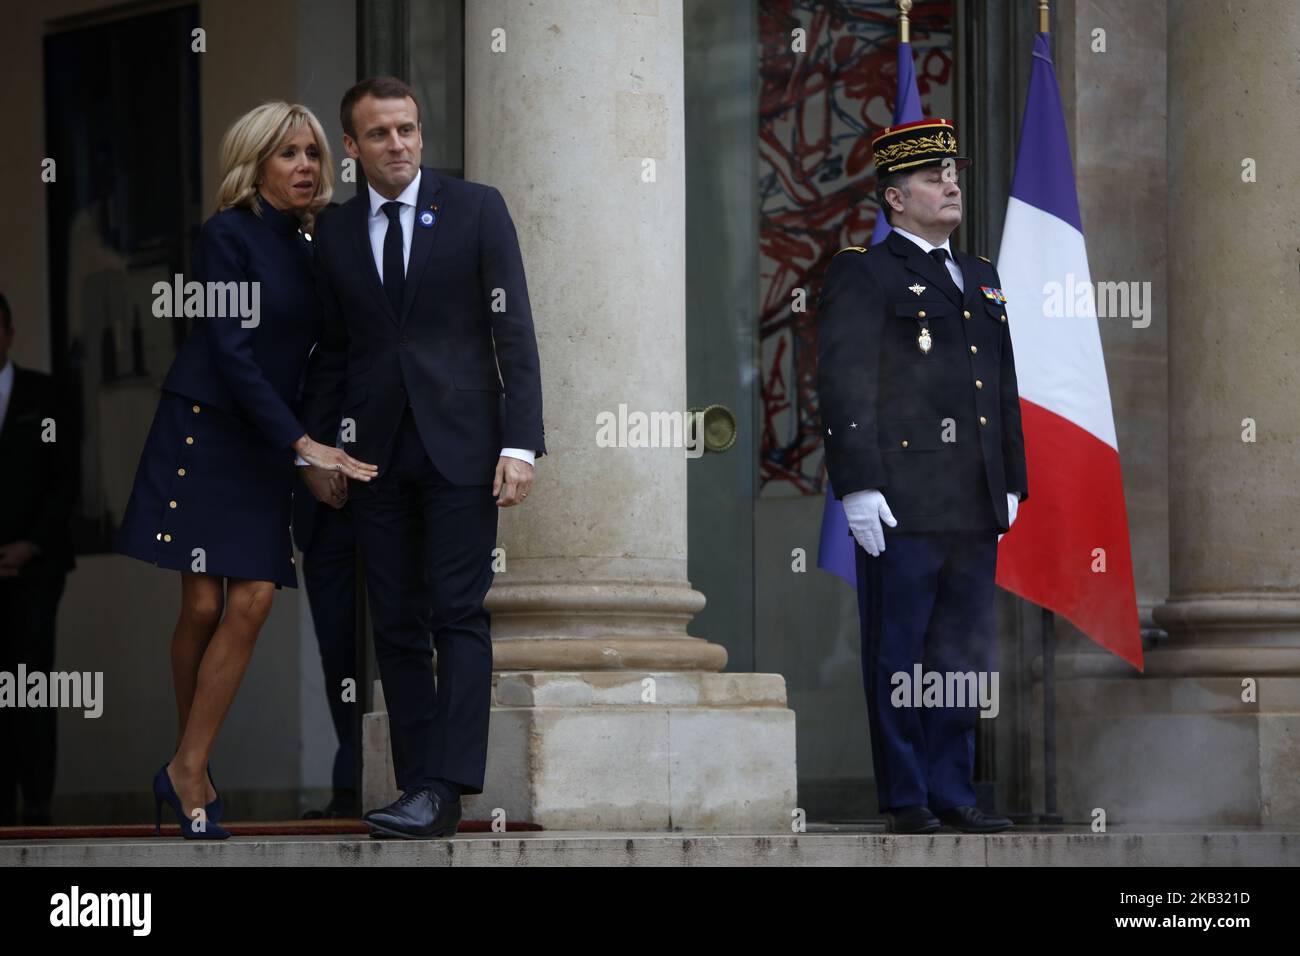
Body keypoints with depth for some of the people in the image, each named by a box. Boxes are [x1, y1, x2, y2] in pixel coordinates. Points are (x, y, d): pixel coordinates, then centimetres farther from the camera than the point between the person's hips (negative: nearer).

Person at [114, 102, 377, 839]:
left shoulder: (311, 243, 10)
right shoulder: (229, 235, -9)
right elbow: (230, 351, -14)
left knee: (252, 602, -7)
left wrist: (319, 444, 2)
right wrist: (302, 441, -17)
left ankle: (189, 770, -2)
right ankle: (188, 770, 9)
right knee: (203, 606, -6)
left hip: (267, 441, 5)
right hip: (203, 427, -5)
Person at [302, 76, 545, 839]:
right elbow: (332, 351, 14)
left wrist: (520, 443, -10)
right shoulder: (336, 233, 10)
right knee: (397, 625, 3)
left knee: (459, 617, -9)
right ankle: (417, 783, 6)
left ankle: (443, 789, -15)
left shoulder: (476, 209, 1)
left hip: (458, 441, -4)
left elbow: (514, 331, -2)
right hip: (376, 451, 4)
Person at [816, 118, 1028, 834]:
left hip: (975, 508, 7)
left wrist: (1010, 483, 18)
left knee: (964, 654, 9)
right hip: (901, 505, -7)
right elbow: (843, 386, -10)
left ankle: (952, 792, 16)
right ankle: (905, 800, 5)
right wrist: (858, 488, -16)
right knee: (898, 658, -1)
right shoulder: (861, 275, -3)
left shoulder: (981, 279, 20)